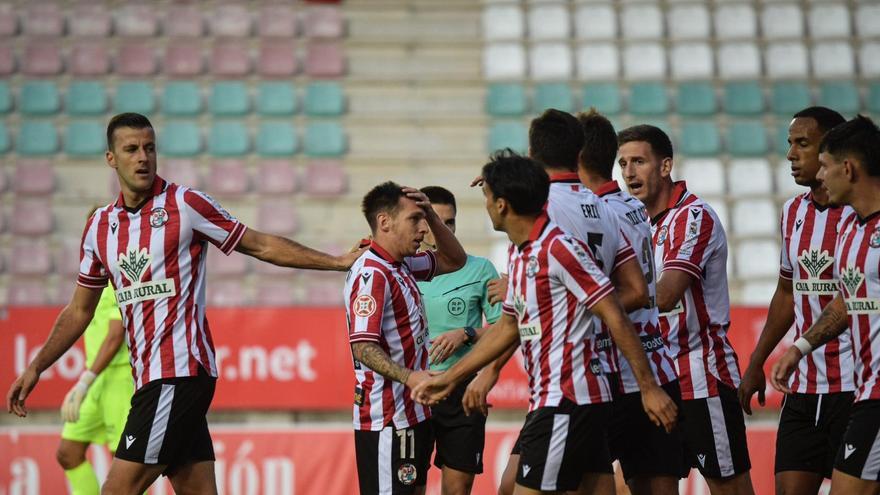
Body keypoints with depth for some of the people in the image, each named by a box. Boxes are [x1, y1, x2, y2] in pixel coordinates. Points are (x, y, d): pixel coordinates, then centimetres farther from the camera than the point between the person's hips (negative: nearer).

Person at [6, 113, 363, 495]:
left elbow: (262, 246, 4)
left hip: (181, 372, -6)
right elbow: (79, 311, 22)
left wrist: (338, 262, 3)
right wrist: (35, 368, 18)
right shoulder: (99, 226, 13)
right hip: (149, 376, 6)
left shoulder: (184, 204, -3)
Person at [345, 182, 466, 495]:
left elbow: (453, 260, 29)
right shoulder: (372, 274, -16)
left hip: (412, 413, 10)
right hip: (387, 419, -10)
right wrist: (408, 377, -38)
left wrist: (432, 217, 11)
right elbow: (363, 346, -24)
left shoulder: (402, 266, 13)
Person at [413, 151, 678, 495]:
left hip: (566, 401, -9)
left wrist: (649, 388, -17)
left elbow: (615, 318, -16)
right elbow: (508, 327, 26)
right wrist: (449, 378, 28)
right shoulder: (520, 254, 14)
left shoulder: (558, 247, -15)